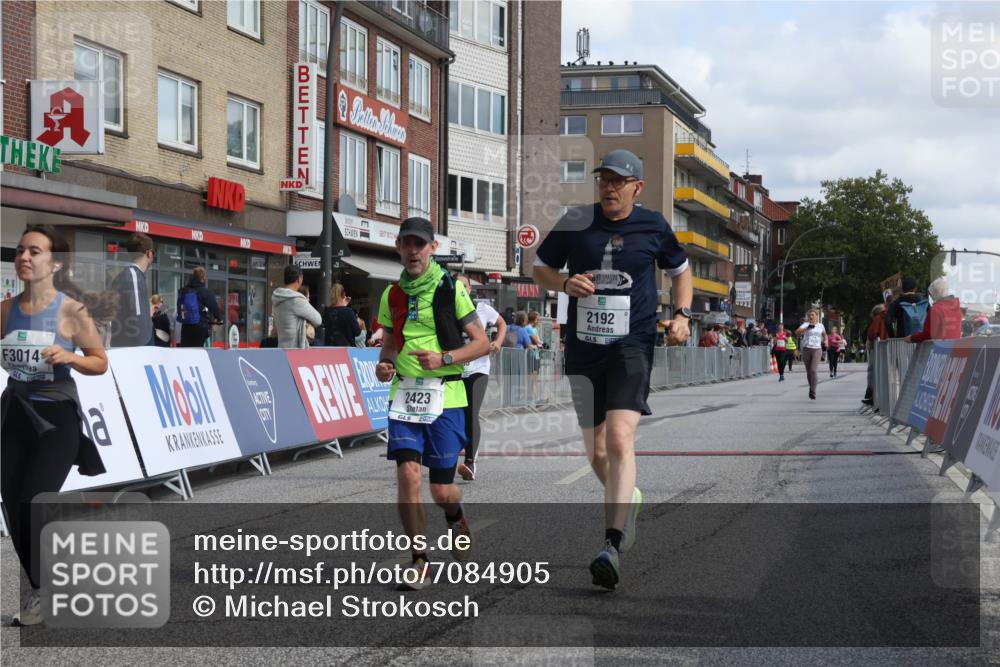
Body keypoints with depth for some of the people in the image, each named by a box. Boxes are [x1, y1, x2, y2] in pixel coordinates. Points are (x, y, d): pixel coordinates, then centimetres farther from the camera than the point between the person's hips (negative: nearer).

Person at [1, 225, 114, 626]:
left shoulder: (72, 309, -10)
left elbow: (100, 363, -4)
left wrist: (68, 357, -21)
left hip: (57, 414, -5)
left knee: (35, 502, -11)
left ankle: (46, 592, 8)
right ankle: (42, 588, 22)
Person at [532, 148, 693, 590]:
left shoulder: (653, 225, 2)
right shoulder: (575, 222, 2)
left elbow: (680, 270, 19)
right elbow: (540, 267, 13)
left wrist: (682, 315, 3)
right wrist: (565, 283, -8)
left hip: (633, 345, -3)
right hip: (583, 346, 3)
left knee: (620, 441, -21)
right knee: (596, 454, 9)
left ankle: (612, 546, -24)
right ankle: (628, 498, 42)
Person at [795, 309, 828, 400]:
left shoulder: (820, 325, 10)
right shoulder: (806, 324, 1)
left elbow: (824, 334, 30)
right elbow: (797, 331, -17)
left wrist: (826, 341, 10)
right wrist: (807, 327, -31)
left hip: (817, 349, 0)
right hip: (806, 349, 0)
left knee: (814, 370, -15)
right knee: (808, 371, 9)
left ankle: (813, 391, -18)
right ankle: (811, 388, 30)